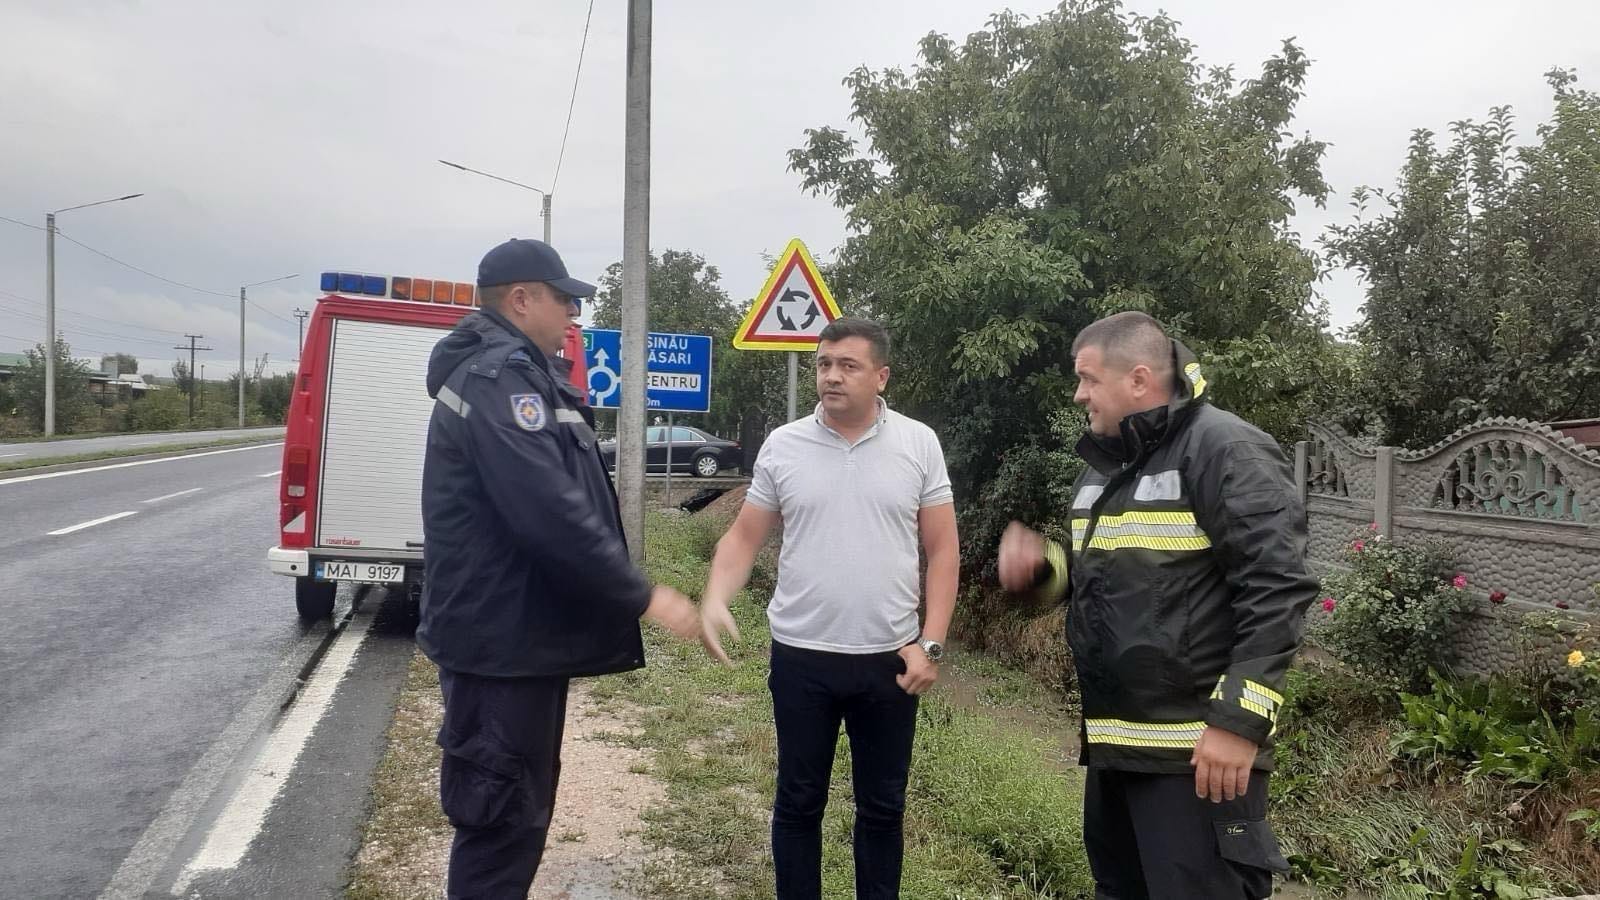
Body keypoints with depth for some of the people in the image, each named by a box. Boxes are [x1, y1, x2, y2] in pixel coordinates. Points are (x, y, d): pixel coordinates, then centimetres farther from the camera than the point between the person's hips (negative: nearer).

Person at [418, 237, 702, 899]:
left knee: (520, 808, 21)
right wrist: (642, 596, -22)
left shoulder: (511, 373, 17)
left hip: (519, 629, 11)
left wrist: (626, 593, 20)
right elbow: (550, 511, -28)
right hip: (502, 636, -11)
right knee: (503, 818, -1)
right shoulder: (498, 376, -18)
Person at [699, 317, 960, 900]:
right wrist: (714, 602, -15)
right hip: (801, 658, 0)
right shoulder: (782, 447, -1)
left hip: (889, 659, 0)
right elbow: (744, 537, 3)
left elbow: (942, 550, 0)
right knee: (798, 801, 13)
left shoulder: (919, 444, -2)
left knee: (882, 806, 14)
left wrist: (931, 642, -7)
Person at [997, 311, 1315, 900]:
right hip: (1114, 742, 9)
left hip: (1198, 747, -9)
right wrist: (1042, 567, 3)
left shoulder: (1223, 449, -13)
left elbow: (1277, 590, -19)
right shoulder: (1105, 465, 14)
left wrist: (1240, 720, -22)